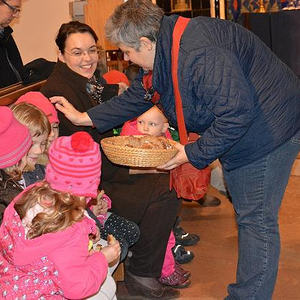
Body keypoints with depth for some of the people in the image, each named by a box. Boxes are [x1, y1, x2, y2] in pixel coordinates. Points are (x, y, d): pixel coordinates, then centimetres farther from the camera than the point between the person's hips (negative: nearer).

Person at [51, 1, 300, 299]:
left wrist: (194, 153, -23)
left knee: (256, 220, -5)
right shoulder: (164, 53, 2)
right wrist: (84, 117, 11)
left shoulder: (199, 53, -32)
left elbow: (237, 112, -33)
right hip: (238, 131, 11)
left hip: (266, 132, -10)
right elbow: (136, 97, 14)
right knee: (246, 216, 17)